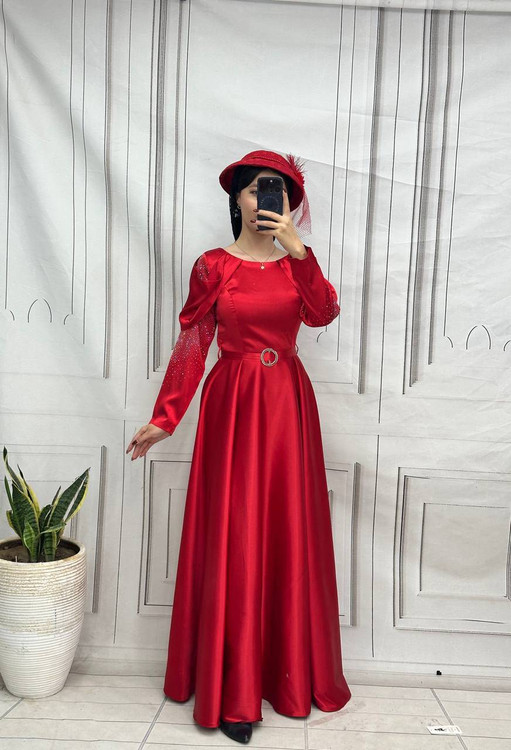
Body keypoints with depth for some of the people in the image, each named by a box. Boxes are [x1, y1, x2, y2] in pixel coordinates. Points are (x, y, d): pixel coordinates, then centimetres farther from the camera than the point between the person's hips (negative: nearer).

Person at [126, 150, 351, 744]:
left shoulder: (297, 262, 9)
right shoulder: (213, 266, 1)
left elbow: (322, 313, -10)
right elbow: (191, 347, 1)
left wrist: (296, 249, -19)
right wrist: (162, 420, -2)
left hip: (288, 404, 3)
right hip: (233, 405, -3)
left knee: (290, 536, 8)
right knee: (233, 541, -1)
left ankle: (290, 672, 28)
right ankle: (232, 691, 15)